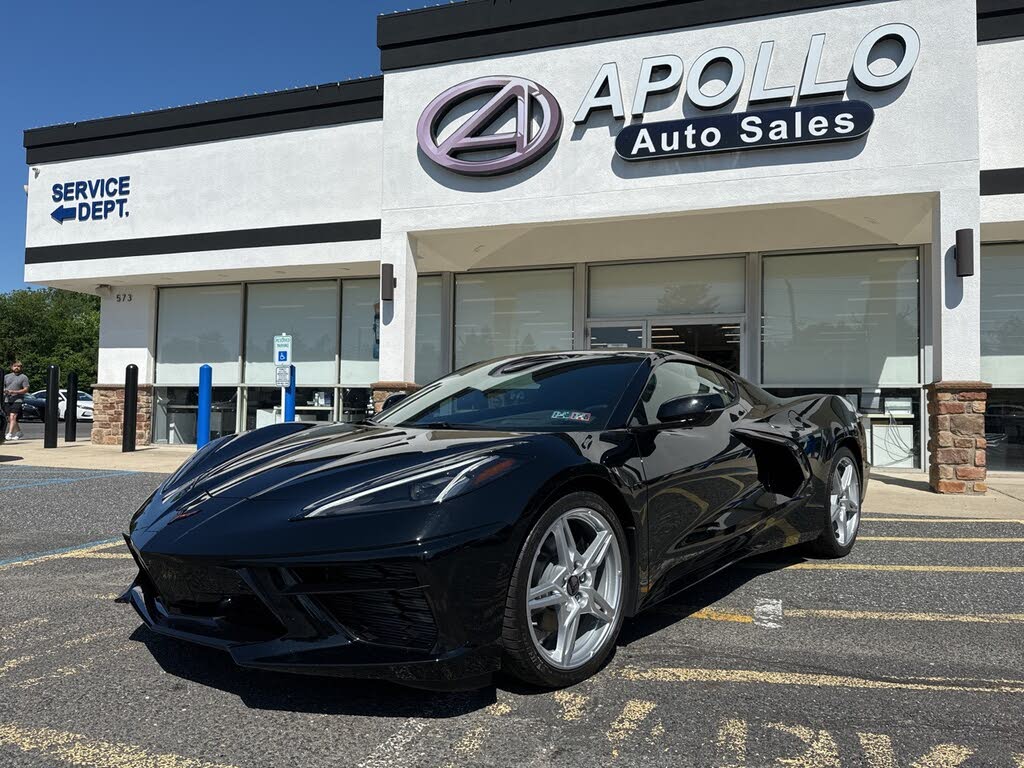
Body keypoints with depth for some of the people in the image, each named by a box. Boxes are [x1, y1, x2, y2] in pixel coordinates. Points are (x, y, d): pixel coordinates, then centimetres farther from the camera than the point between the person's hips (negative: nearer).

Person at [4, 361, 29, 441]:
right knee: (9, 419, 8)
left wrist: (14, 392, -15)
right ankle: (19, 432, 22)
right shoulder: (7, 376, 17)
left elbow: (26, 389, -5)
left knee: (13, 417, -17)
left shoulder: (24, 377, 3)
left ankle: (9, 434, -22)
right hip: (7, 400, 5)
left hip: (17, 400, -5)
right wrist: (4, 390, -5)